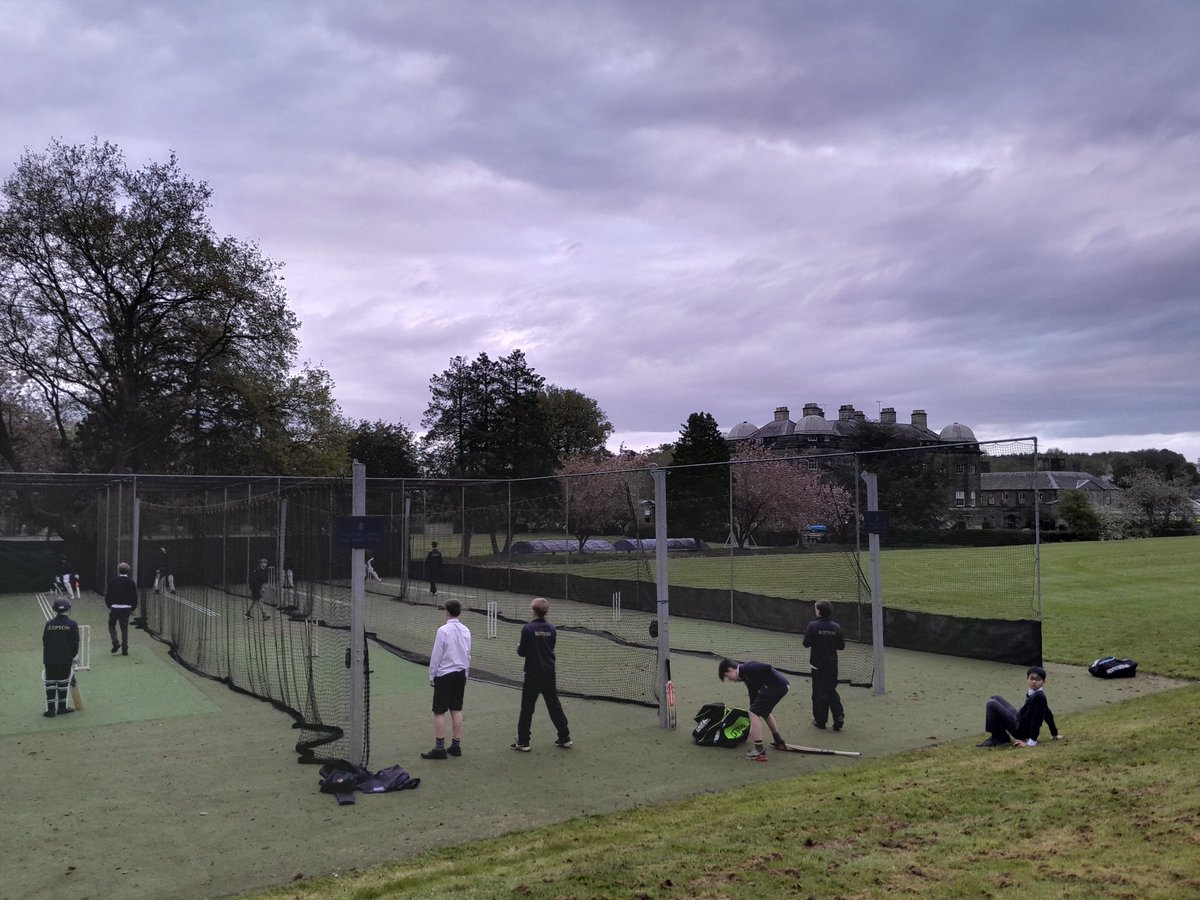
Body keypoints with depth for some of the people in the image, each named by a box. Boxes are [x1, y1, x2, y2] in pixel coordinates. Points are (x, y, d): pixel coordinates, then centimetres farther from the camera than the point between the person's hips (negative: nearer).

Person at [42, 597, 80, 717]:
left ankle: (51, 709, 3)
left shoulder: (49, 624, -1)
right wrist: (73, 657, 9)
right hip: (66, 660, -1)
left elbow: (45, 642, 5)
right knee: (63, 683, 9)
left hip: (50, 659, 1)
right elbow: (75, 643, -5)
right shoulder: (72, 624, -7)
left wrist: (45, 659, 15)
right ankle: (62, 707, 14)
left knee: (50, 683, 6)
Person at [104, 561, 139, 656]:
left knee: (111, 625, 17)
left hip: (114, 608, -2)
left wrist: (109, 605, 11)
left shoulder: (113, 582, -6)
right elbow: (135, 597, 1)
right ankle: (125, 649, 6)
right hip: (126, 608, 2)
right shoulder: (131, 583, -1)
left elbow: (107, 595, -3)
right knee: (124, 628, 8)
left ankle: (116, 643, -1)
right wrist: (133, 608, 12)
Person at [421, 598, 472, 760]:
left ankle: (439, 748, 1)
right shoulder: (466, 630, 4)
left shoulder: (443, 630, -14)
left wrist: (432, 676, -1)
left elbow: (436, 656, -11)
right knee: (456, 710, 11)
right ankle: (456, 745, 15)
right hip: (460, 674, 6)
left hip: (444, 675, -6)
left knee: (439, 712, 0)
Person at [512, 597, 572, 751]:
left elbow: (522, 652, -10)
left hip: (533, 675, -4)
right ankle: (565, 738, 18)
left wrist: (518, 647, 11)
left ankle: (523, 742, 8)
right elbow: (551, 648, 9)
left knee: (527, 709, 5)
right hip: (549, 675, 4)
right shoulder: (551, 629, 0)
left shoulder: (527, 629, -14)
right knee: (554, 706, 14)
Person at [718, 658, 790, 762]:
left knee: (754, 713, -6)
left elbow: (767, 668, -20)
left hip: (776, 685, -10)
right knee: (764, 712, 31)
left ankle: (760, 752, -4)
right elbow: (753, 697, 27)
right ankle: (779, 742, 44)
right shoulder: (746, 676, 21)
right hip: (782, 686, 10)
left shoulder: (746, 669, -7)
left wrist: (766, 684, -6)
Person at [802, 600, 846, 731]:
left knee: (819, 693, 7)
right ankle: (839, 717, 2)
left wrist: (807, 633, 4)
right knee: (832, 692, 16)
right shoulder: (836, 627, -2)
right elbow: (841, 646, 3)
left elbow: (806, 643, -12)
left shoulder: (813, 625, -14)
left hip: (818, 665, -3)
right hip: (832, 665, 4)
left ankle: (820, 720, 13)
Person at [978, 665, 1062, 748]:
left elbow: (1036, 719, -22)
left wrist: (1031, 741, -19)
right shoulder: (1033, 693, 5)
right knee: (996, 699, 16)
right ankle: (1002, 736, 12)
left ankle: (997, 738, -2)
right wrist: (1054, 734, 27)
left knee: (992, 705, -14)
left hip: (1020, 731, -9)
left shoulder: (1039, 697, -23)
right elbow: (1048, 715, 16)